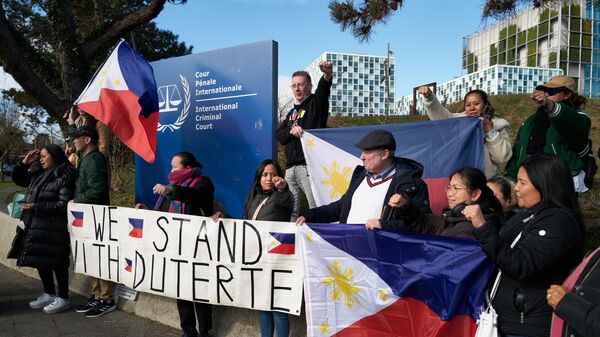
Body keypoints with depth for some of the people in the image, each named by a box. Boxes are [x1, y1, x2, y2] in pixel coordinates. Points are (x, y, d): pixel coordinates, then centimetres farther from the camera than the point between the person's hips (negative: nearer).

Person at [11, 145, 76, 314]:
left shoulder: (64, 177, -12)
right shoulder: (38, 175, 13)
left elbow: (64, 204, -17)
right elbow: (17, 179, 26)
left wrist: (36, 207, -18)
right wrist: (24, 163, 10)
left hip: (53, 229, -8)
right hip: (35, 227, 8)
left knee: (56, 262, -1)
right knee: (40, 260, 15)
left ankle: (63, 298, 11)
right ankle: (49, 294, 29)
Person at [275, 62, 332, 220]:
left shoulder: (316, 103, 6)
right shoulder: (292, 112, 24)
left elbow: (324, 88, -17)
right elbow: (278, 135, 17)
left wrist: (327, 74, -39)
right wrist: (291, 131, -6)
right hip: (291, 168, 7)